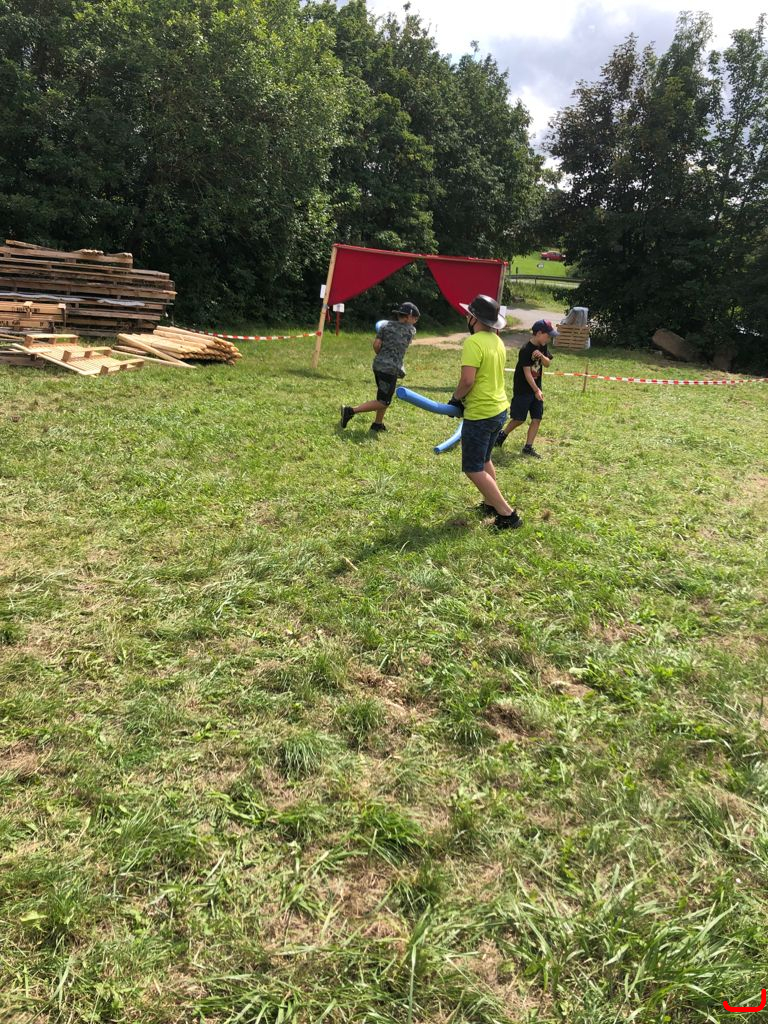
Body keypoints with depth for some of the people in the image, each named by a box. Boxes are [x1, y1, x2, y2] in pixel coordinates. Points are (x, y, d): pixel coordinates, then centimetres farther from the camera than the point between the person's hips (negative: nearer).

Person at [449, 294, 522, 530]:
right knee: (484, 460, 24)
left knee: (473, 469, -2)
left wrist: (456, 399, -8)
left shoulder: (473, 343, -19)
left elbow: (467, 380, -27)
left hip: (480, 414, -9)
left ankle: (507, 514, -3)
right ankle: (491, 504, 34)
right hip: (499, 409, 9)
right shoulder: (497, 341, 9)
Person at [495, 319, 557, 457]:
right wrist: (536, 390, -24)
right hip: (523, 390, -7)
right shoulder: (526, 350, -21)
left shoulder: (542, 347, 2)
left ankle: (528, 447, 9)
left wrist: (542, 356, -15)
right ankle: (502, 435, 28)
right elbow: (527, 373, -22)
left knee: (537, 419, 2)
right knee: (519, 419, 3)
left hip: (536, 388, 7)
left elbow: (547, 363, 7)